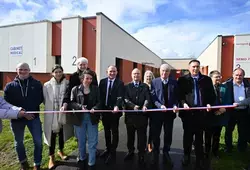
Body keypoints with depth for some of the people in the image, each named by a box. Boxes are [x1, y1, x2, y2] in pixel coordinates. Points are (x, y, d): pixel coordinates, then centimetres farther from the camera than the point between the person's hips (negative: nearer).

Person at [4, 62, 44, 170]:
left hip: (34, 117, -1)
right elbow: (6, 102, -1)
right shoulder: (10, 86, 3)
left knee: (38, 142, 0)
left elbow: (40, 99, 0)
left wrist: (31, 108, -14)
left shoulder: (36, 84, 0)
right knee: (19, 142, 18)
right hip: (16, 118, 2)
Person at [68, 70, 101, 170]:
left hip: (92, 117, 0)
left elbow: (99, 101, 0)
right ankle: (82, 159, 40)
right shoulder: (75, 89, -1)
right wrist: (80, 106, -19)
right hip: (79, 118, 0)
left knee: (93, 142, 4)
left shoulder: (96, 89, 2)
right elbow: (71, 103, -2)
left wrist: (95, 108, -19)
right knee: (81, 141, 16)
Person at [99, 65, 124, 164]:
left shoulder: (120, 83, -8)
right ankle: (108, 149, 36)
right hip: (104, 109, 5)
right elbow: (100, 95, 3)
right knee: (107, 131, 18)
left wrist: (117, 106, -35)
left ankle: (112, 153, 19)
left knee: (114, 132, 7)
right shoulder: (102, 81, 5)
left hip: (114, 110, -4)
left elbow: (120, 96, -18)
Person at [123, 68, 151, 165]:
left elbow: (148, 98, -4)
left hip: (142, 114, 0)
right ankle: (130, 152, 34)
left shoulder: (145, 86, 8)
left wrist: (145, 106, -24)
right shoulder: (127, 86, 6)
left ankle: (141, 155, 20)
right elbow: (125, 99, -6)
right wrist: (133, 106, -22)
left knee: (142, 136, 6)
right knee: (130, 135, 15)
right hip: (130, 114, 1)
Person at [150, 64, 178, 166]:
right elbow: (153, 97, -7)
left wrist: (175, 105, -14)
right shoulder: (154, 82, -1)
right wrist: (160, 105, -21)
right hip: (157, 112, -1)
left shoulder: (174, 82, 5)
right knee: (155, 135, 10)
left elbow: (176, 96, 4)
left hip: (170, 112, 2)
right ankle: (156, 154, 29)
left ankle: (166, 154, 31)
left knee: (168, 135, 12)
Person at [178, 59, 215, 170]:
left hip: (201, 111, 1)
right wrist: (183, 103, -17)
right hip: (188, 111, -1)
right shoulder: (182, 79, 2)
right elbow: (179, 94, -1)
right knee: (187, 135, 12)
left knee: (199, 136, 11)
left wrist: (209, 104, -8)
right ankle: (186, 156, 29)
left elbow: (211, 94, 8)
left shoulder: (206, 79, 8)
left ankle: (199, 160, 24)